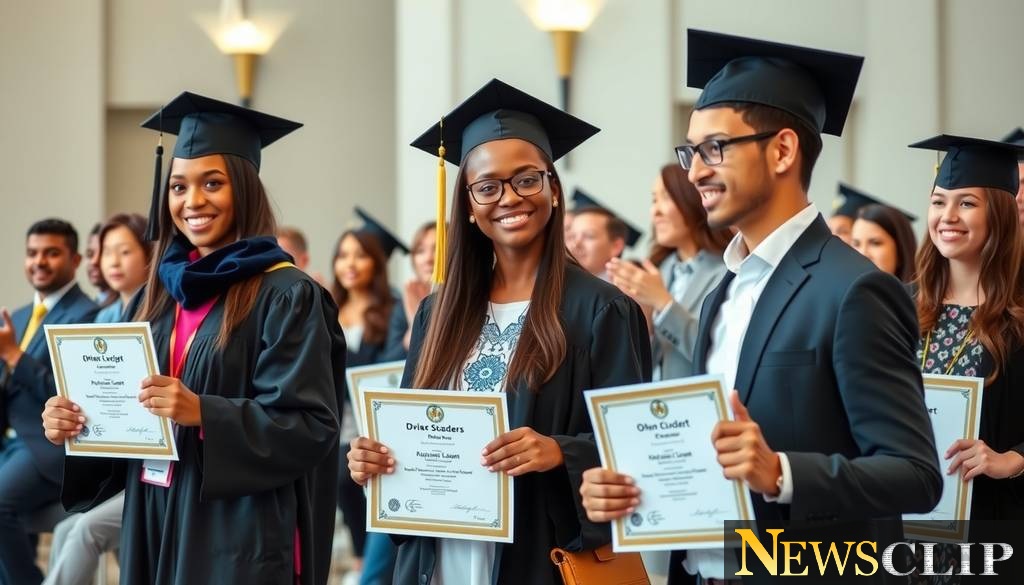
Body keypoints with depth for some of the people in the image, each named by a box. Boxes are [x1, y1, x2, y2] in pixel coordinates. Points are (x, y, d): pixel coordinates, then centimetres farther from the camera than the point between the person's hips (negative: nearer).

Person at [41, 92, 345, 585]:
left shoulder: (286, 297, -9)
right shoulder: (165, 292, 10)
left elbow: (308, 428, -16)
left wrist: (202, 412, -27)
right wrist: (77, 425, -5)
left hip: (241, 538, -6)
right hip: (157, 530, 6)